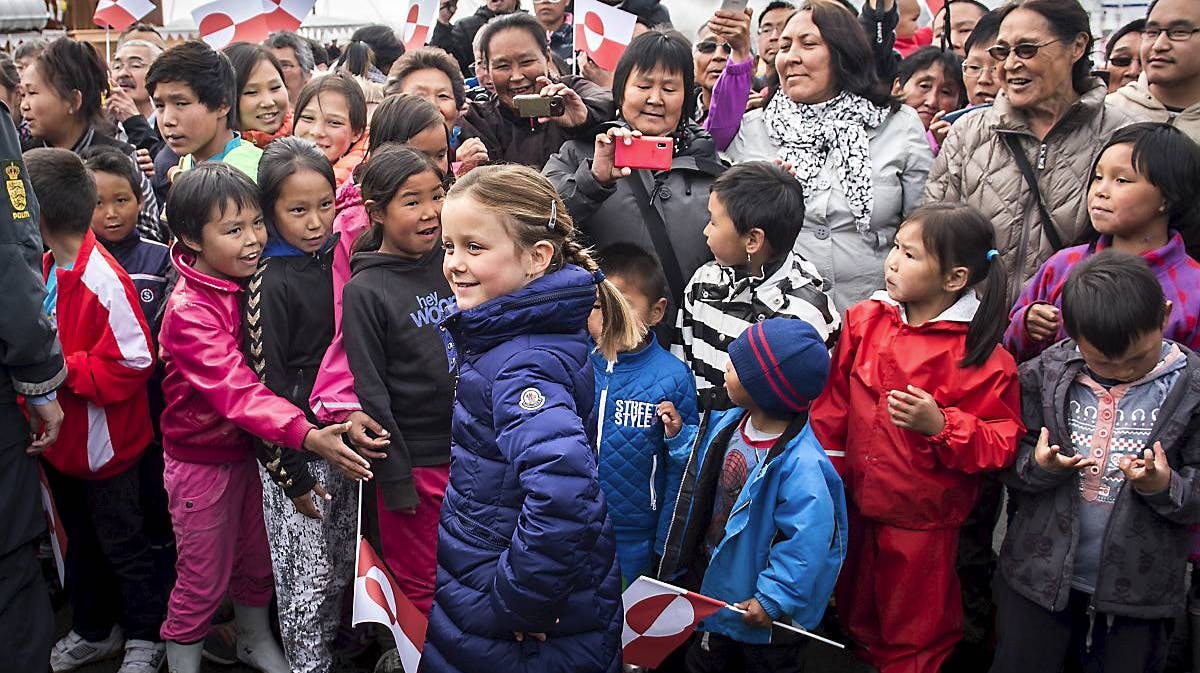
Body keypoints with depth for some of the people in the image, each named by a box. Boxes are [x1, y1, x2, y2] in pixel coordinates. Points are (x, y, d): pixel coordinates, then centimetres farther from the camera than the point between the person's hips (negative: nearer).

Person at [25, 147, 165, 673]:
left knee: (121, 546, 10)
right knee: (80, 541, 24)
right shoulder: (44, 267, -2)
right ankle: (93, 630, 42)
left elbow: (133, 364, -25)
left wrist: (61, 370, -24)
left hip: (103, 446, -8)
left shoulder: (104, 282, -26)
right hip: (60, 440, 8)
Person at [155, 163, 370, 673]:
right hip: (202, 459, -6)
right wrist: (308, 436, -49)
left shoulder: (252, 281, -7)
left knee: (256, 560, 23)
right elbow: (236, 389, -37)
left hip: (249, 445, 6)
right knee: (203, 579, 9)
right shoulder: (188, 310, -27)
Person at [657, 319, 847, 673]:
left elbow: (809, 541, -33)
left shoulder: (800, 465, -35)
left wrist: (772, 598, -27)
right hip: (717, 590, 8)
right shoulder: (732, 422, -8)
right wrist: (679, 434, 7)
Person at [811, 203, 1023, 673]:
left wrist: (940, 425, -30)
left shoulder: (982, 355, -18)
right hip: (857, 507, 5)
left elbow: (1003, 443, -16)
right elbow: (835, 404, 4)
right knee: (857, 618, 27)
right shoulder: (865, 320, -4)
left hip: (923, 522, -5)